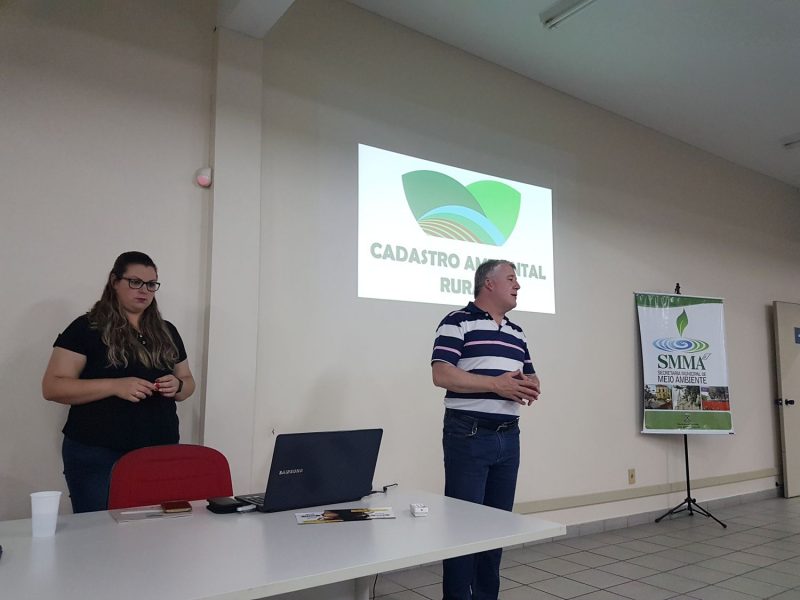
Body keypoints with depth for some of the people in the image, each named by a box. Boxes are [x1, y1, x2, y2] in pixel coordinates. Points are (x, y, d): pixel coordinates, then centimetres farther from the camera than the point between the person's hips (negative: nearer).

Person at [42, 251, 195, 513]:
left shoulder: (167, 332, 11)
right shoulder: (86, 328, -2)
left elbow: (188, 382, 17)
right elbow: (52, 387, -8)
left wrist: (177, 387, -7)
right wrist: (115, 386, -20)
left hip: (161, 454, 4)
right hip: (98, 457, -4)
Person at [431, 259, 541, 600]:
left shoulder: (517, 334, 18)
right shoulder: (457, 322, -6)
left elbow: (531, 379, 19)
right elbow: (442, 374, -15)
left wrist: (529, 387, -6)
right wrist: (498, 384, -19)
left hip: (508, 437, 7)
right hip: (468, 436, -7)